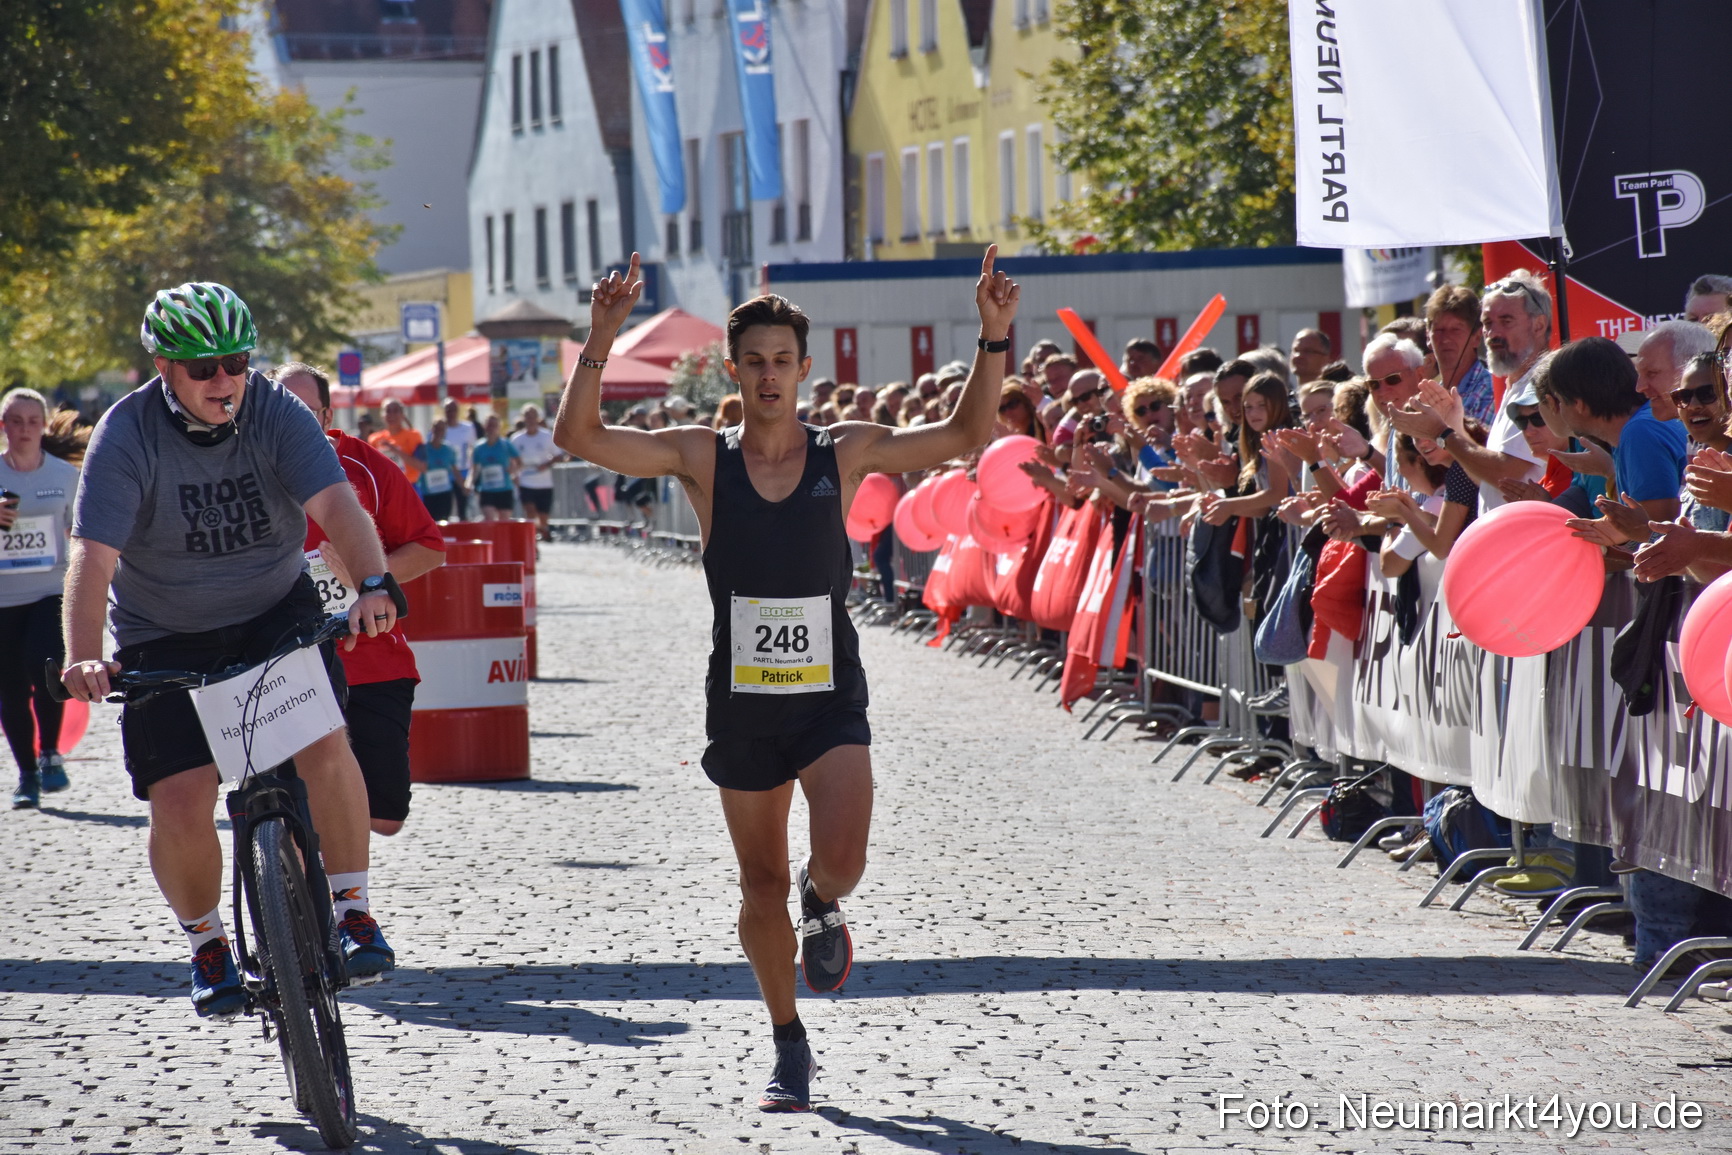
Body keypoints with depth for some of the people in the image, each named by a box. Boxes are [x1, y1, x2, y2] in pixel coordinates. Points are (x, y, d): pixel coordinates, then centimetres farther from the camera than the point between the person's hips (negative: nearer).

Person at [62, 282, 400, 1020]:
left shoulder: (276, 414, -14)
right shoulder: (126, 435, -18)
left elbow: (335, 504, -27)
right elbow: (93, 555, -27)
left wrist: (372, 585, -46)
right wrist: (83, 658, -43)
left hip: (275, 610, 1)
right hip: (165, 637, -1)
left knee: (322, 743, -24)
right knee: (180, 804, -10)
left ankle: (353, 911, -7)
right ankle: (206, 944, 16)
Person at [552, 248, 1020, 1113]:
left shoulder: (845, 452, -1)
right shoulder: (703, 458, -2)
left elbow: (967, 434, -1)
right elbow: (578, 437, -12)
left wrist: (993, 340, -14)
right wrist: (600, 343, -24)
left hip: (830, 698, -1)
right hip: (742, 705, 1)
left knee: (841, 859, -21)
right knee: (761, 886, 8)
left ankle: (822, 907, 17)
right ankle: (789, 1049, 26)